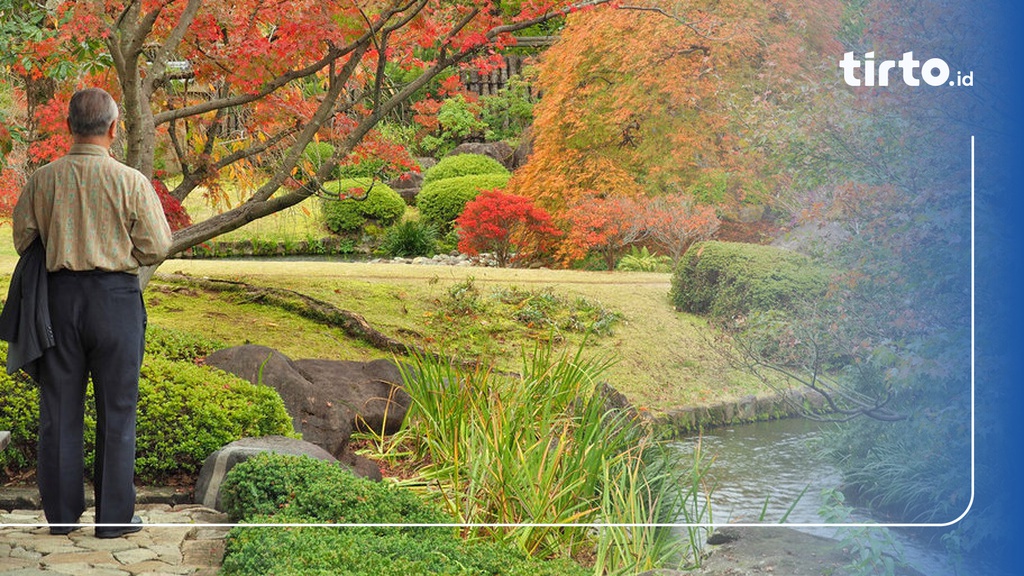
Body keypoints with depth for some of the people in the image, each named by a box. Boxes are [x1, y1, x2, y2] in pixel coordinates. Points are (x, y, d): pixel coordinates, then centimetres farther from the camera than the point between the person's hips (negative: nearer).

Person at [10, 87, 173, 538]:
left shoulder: (42, 179, -1)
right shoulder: (131, 182, -9)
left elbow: (22, 241, 6)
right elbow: (156, 248, -6)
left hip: (59, 294, 3)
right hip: (115, 296, -3)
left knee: (60, 407, 11)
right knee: (116, 409, 6)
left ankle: (61, 512, 17)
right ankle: (114, 516, 9)